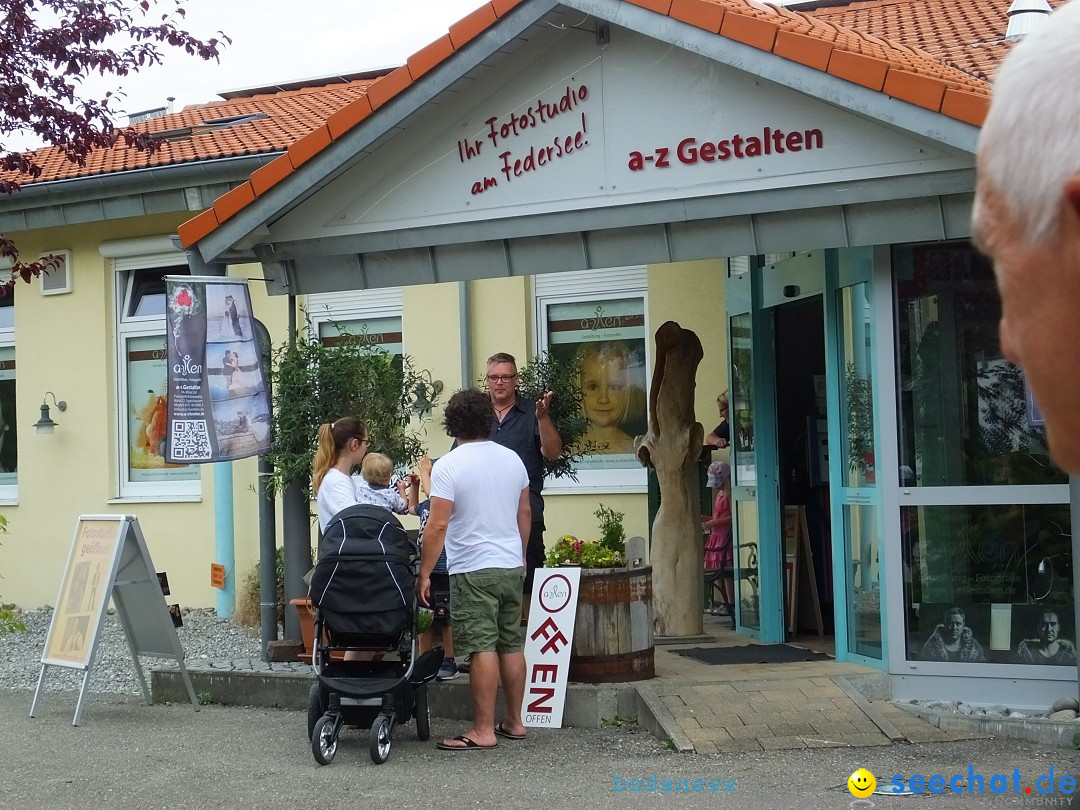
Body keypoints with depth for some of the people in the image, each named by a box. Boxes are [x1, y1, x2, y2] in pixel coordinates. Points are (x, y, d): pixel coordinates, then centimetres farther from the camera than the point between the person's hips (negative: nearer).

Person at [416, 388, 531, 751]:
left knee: (482, 648, -6)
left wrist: (424, 573, -8)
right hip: (512, 567, 6)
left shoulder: (448, 466, -12)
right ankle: (514, 721, 20)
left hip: (473, 570, -6)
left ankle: (483, 731, -3)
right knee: (512, 644, 12)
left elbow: (437, 525, -15)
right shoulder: (512, 459, 7)